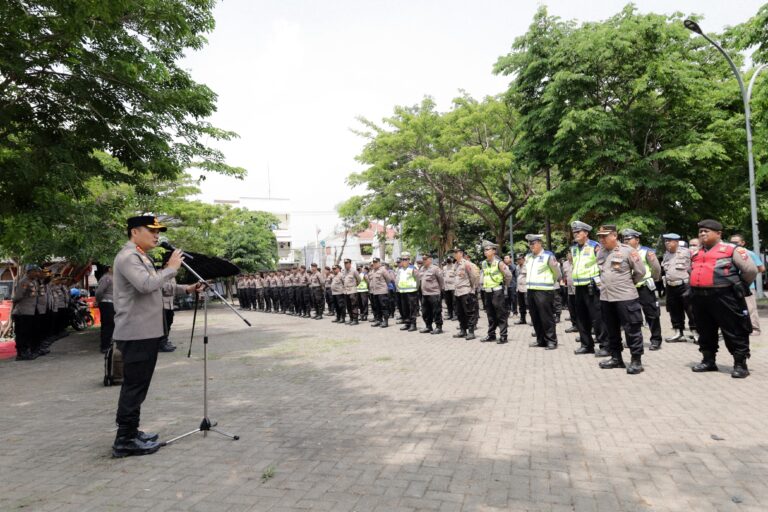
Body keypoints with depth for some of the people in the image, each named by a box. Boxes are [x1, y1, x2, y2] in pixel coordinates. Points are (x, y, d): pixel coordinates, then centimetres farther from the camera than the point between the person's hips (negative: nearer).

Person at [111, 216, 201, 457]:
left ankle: (131, 432, 25)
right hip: (136, 333, -10)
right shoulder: (127, 257, -14)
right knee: (134, 386, -6)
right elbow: (147, 285, -29)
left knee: (137, 385, 15)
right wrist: (171, 268, -15)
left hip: (146, 332, 10)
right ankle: (125, 440, 2)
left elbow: (157, 288, 26)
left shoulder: (141, 257, 20)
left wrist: (185, 289, 15)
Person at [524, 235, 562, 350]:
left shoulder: (548, 256, -6)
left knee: (547, 318, -4)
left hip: (544, 291, -7)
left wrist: (551, 282, 15)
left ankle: (551, 341, 4)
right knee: (535, 318, 11)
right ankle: (541, 340, 21)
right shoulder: (528, 257, 13)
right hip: (531, 290, 7)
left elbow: (557, 272, 4)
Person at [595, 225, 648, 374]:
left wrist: (628, 284, 7)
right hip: (605, 298, 6)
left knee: (632, 329, 0)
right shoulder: (600, 252, 10)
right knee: (611, 330, 14)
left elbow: (641, 272, -3)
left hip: (626, 298, -6)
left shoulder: (627, 250, -9)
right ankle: (616, 358, 26)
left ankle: (636, 360, 10)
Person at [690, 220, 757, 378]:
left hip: (724, 297, -6)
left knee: (734, 332, 0)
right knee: (705, 332, 14)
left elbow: (750, 270, -3)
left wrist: (739, 287, 6)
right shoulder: (695, 254, 16)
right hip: (699, 298, 6)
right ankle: (708, 361, 26)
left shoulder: (731, 249, -3)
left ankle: (740, 364, 10)